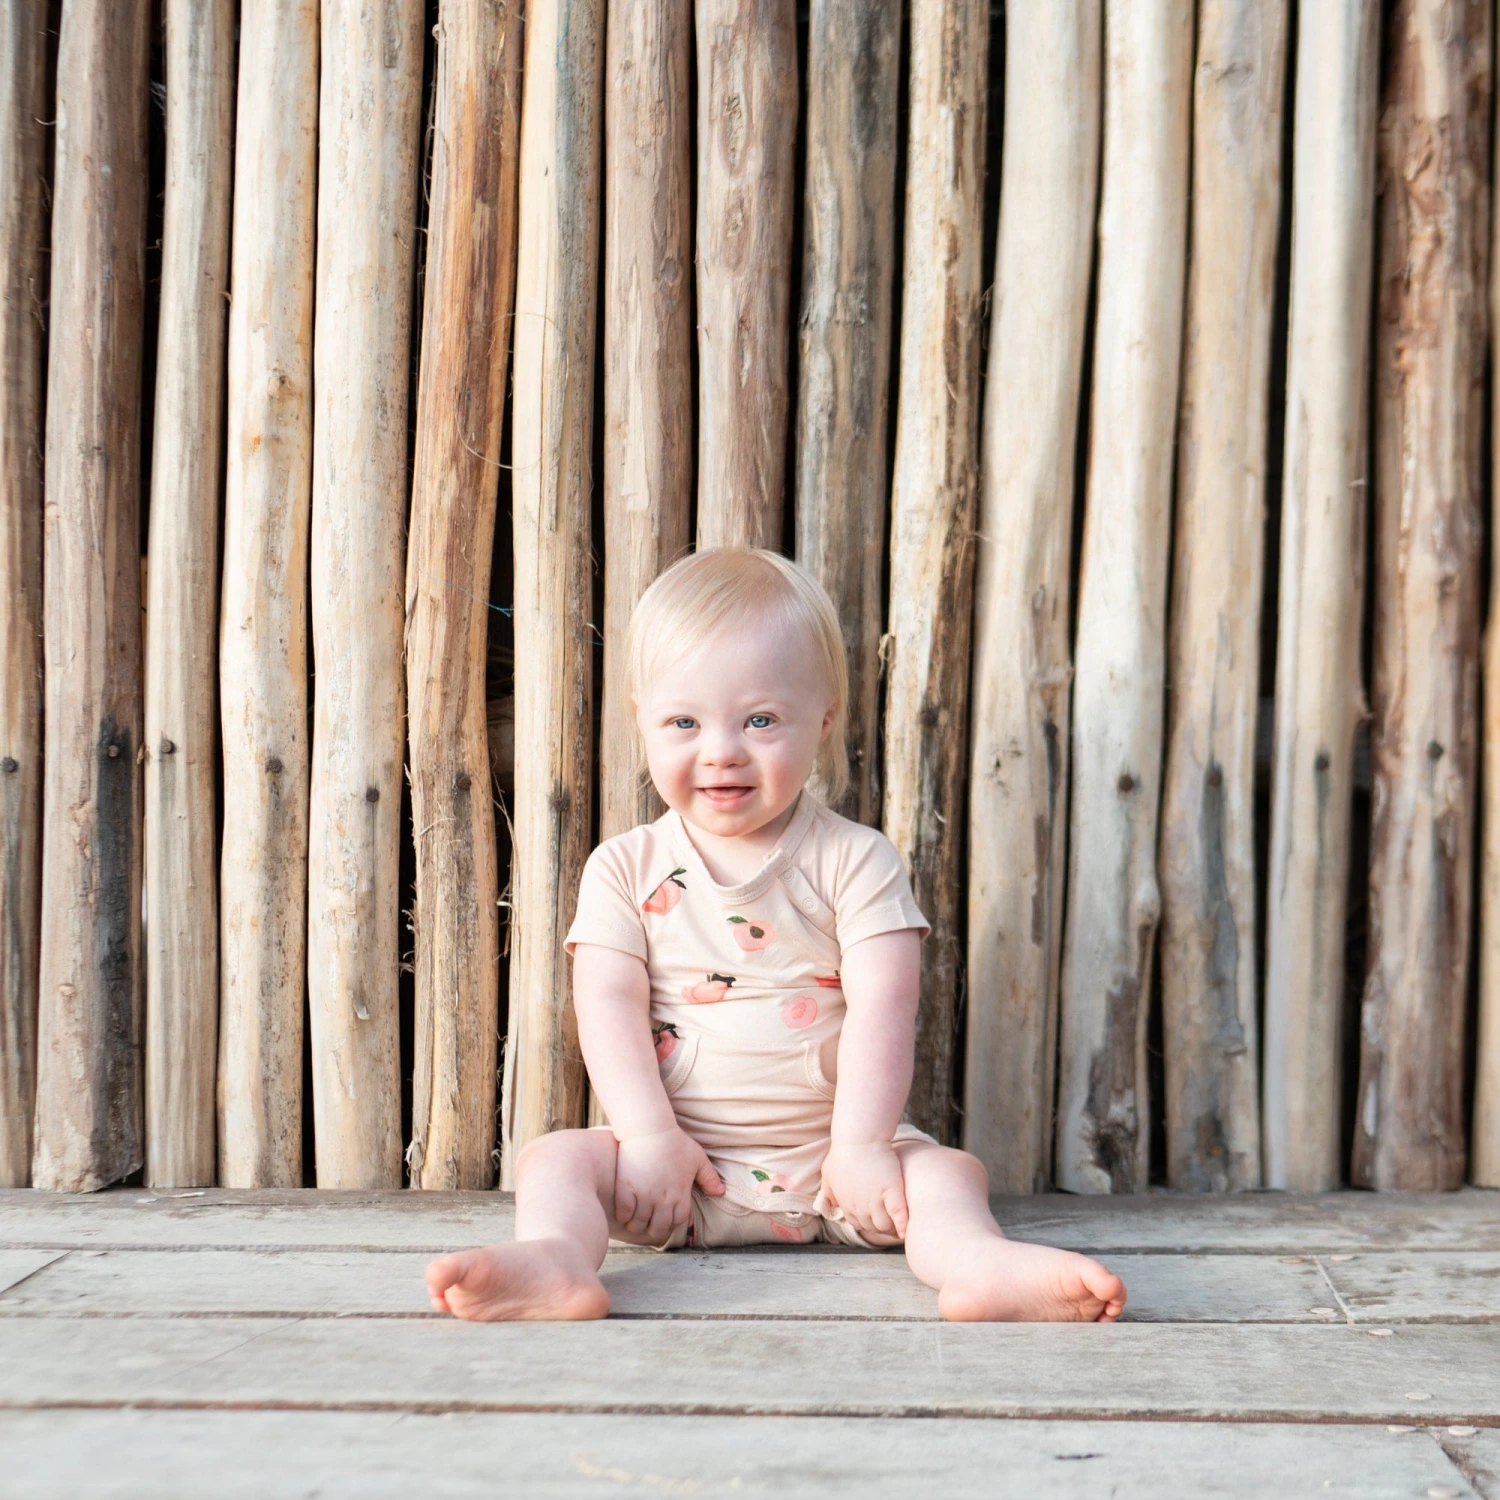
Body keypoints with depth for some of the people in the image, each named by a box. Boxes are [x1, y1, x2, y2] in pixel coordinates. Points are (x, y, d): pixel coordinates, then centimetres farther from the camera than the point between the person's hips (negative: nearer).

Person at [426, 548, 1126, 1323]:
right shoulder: (625, 869, 3)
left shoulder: (856, 860, -1)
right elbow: (609, 1005, -5)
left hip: (825, 1153, -1)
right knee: (555, 1157, -19)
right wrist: (649, 1138, -17)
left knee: (945, 1169, -22)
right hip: (682, 1165, 1)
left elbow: (880, 1007, -10)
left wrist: (861, 1144, -19)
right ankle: (557, 1263, -44)